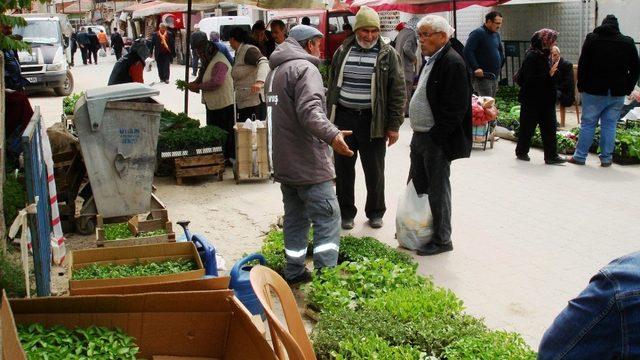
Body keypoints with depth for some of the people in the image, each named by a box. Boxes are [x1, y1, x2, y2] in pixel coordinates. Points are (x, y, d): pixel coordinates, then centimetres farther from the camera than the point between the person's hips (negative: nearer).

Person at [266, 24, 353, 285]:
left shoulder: (276, 69, 18)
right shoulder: (304, 68, -13)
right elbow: (309, 111, -29)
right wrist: (332, 135, -42)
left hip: (284, 162, 10)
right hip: (308, 163, -10)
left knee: (295, 218, 16)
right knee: (328, 218, -7)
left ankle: (294, 273, 23)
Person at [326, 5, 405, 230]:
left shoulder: (388, 55, -2)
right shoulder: (342, 52, 7)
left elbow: (397, 91, -3)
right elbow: (333, 86, 14)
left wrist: (394, 125, -7)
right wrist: (330, 118, 11)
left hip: (372, 121, -2)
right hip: (343, 118, 3)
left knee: (374, 170, 7)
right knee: (343, 169, 9)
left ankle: (375, 212, 25)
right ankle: (346, 212, 23)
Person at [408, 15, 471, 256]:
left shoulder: (453, 63, -17)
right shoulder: (431, 60, 13)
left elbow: (455, 108, -21)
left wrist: (435, 137, -20)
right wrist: (418, 133, 15)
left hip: (437, 141, -10)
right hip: (420, 136, 10)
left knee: (437, 190, 2)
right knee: (416, 185, 18)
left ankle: (441, 240, 16)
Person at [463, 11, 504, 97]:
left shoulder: (496, 34, 16)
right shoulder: (477, 33, -10)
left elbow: (501, 50, 30)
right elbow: (467, 51, -18)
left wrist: (499, 65, 14)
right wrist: (476, 68, -24)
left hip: (494, 77, 9)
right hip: (482, 77, -9)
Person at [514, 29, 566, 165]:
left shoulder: (545, 56, 11)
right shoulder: (531, 57, -15)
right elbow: (530, 79, -22)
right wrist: (549, 74, -24)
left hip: (546, 100, 8)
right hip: (532, 101, -8)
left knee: (550, 128, 4)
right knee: (528, 127, 6)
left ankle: (551, 156, 6)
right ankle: (521, 152, 22)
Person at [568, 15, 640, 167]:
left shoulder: (592, 39, -1)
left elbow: (582, 65, -4)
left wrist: (581, 86, 3)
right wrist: (627, 89, 13)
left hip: (594, 91, -2)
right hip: (617, 93, 2)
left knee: (588, 123, 5)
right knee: (609, 125, 6)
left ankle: (580, 156, 7)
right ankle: (606, 158, 8)